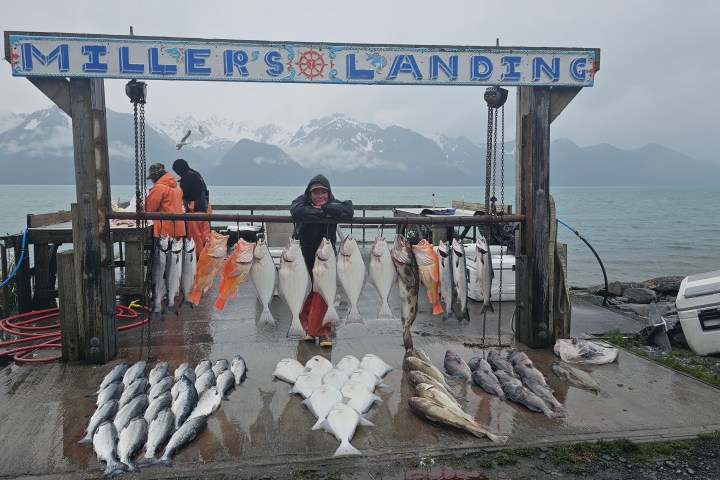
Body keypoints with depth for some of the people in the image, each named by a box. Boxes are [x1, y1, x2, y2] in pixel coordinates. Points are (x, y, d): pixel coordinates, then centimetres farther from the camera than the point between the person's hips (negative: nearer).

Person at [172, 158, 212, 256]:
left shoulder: (186, 177, -11)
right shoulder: (197, 175, 17)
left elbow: (182, 194, -12)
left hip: (194, 210, -9)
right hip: (204, 208, 9)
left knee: (195, 236, -2)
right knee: (205, 234, 12)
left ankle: (199, 256, 1)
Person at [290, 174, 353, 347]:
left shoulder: (334, 204, -3)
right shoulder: (302, 201, -5)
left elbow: (348, 212, -25)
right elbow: (296, 210, -30)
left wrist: (324, 207, -25)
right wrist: (322, 213, -29)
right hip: (303, 256, 0)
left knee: (323, 294, -6)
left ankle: (322, 332, 3)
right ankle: (307, 328, 22)